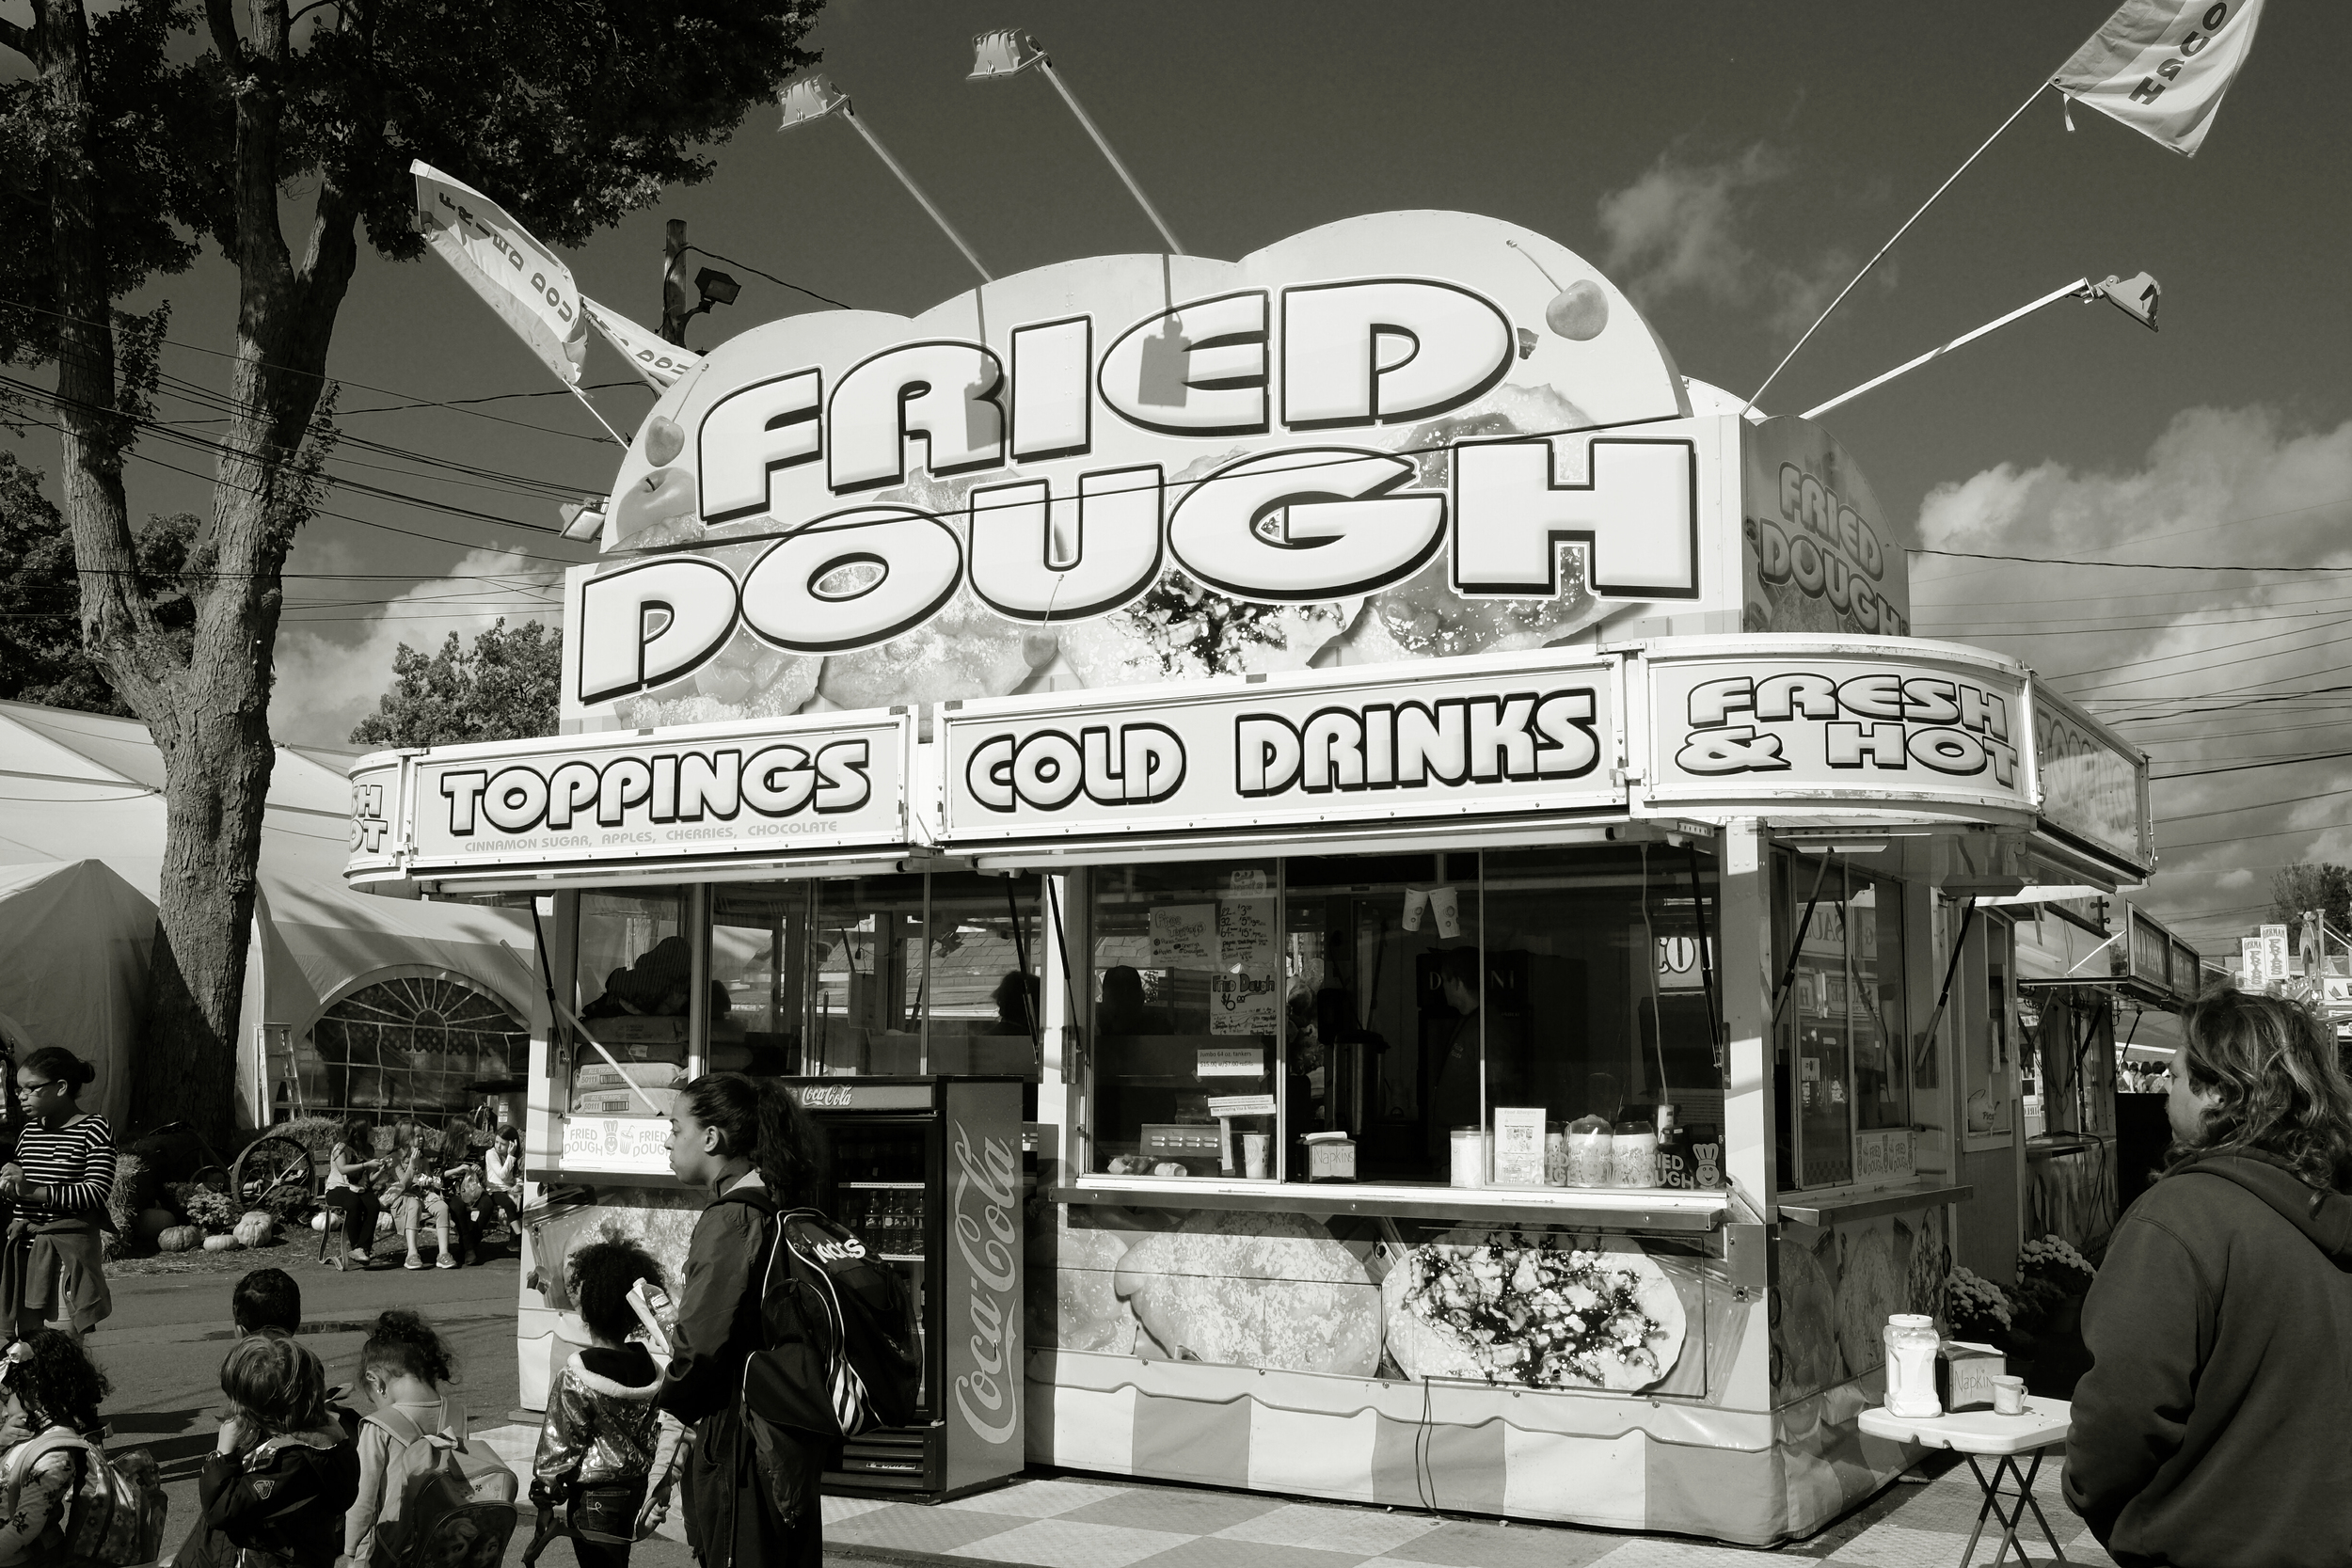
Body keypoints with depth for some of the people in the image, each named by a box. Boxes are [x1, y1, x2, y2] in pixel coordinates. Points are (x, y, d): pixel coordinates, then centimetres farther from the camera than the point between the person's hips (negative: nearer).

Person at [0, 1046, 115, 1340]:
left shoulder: (94, 1129, -7)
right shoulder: (29, 1131, 14)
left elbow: (97, 1193, -15)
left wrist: (32, 1191, -21)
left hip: (69, 1248, -6)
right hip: (25, 1249, 6)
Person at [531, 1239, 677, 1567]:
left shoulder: (575, 1379, -18)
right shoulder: (652, 1369, -2)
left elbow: (558, 1445, -13)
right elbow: (666, 1435, 4)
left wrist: (545, 1500, -2)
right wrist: (658, 1489, 15)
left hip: (593, 1502, -6)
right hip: (636, 1492, 6)